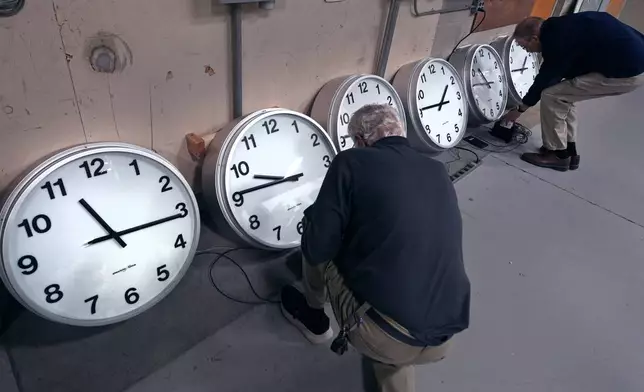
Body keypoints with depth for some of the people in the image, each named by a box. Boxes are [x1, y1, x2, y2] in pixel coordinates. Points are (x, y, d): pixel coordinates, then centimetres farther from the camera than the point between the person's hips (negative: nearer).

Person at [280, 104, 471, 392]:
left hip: (379, 336, -5)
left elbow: (317, 249, -7)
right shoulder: (438, 172, 10)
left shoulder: (351, 162, -6)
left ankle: (313, 317, 40)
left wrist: (313, 217, 15)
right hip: (442, 340, 6)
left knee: (316, 249, 16)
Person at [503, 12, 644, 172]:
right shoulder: (557, 27, 8)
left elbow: (544, 80, -8)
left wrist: (520, 110, 6)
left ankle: (558, 155, 5)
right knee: (563, 94, 16)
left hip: (627, 71, -10)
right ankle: (569, 151, 23)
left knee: (552, 96, -8)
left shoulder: (557, 41, -20)